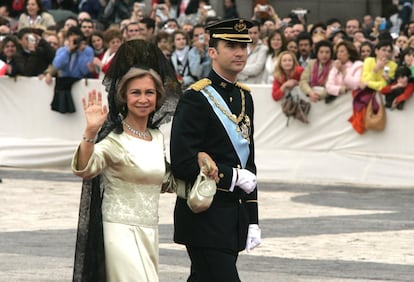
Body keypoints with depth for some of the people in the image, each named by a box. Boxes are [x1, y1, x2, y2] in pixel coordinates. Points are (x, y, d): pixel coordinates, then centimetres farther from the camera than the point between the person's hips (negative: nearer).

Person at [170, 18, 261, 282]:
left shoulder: (244, 97, 14)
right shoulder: (195, 99, -12)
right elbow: (182, 164, -19)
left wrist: (253, 220, 14)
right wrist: (234, 176, -15)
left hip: (235, 217, 8)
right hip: (205, 217, -8)